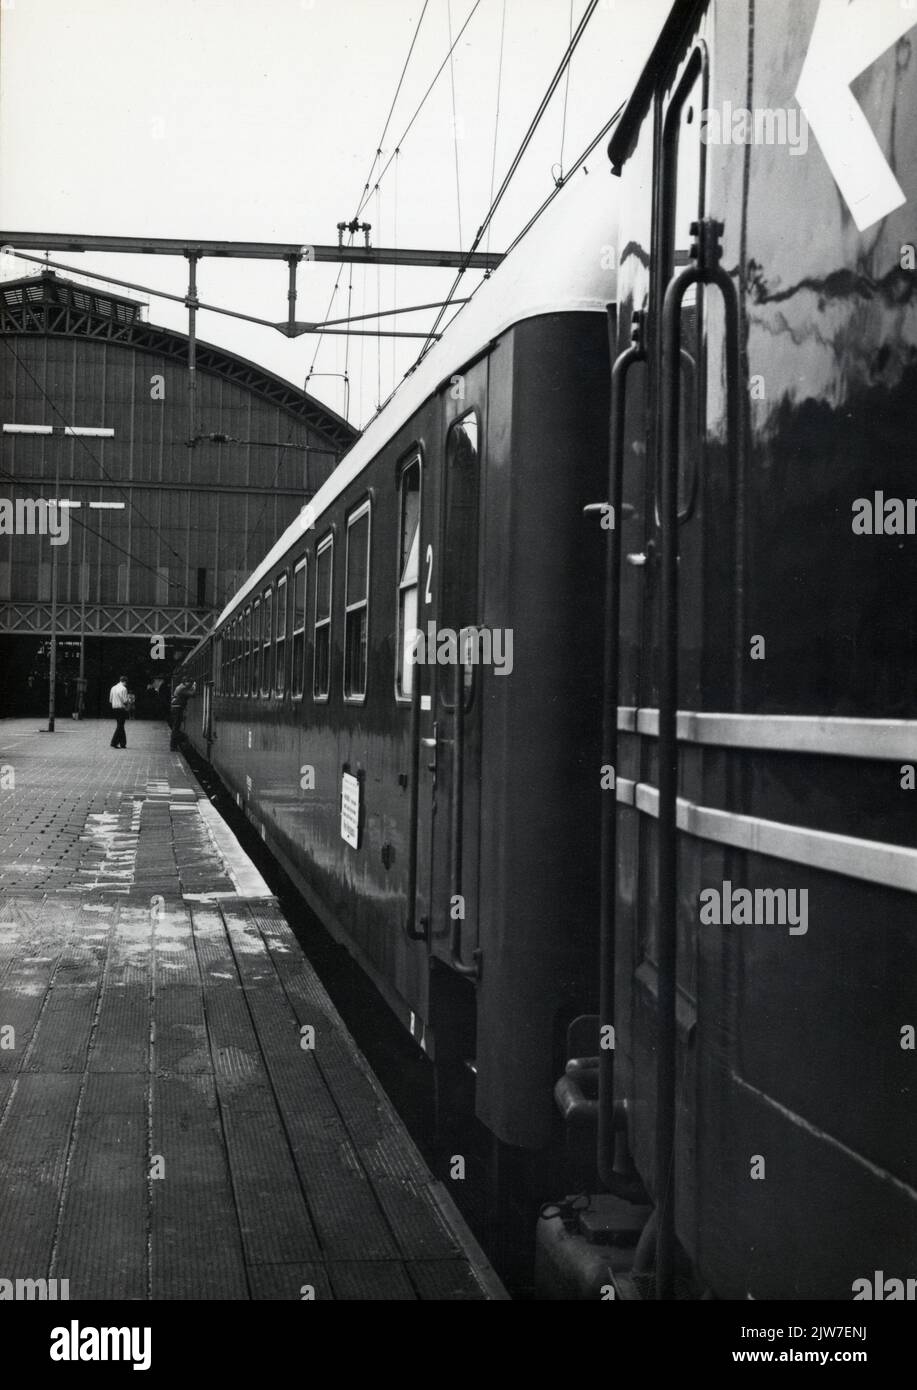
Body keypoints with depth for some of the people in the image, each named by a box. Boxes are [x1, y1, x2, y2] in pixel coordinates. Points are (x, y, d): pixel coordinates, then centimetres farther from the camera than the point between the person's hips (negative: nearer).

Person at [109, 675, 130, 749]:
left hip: (114, 709, 7)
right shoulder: (123, 688, -13)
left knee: (120, 726, 14)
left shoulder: (113, 688, 9)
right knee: (120, 726, -4)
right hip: (121, 709, -7)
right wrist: (129, 699, 4)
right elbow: (125, 701, -16)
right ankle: (114, 743, -9)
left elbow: (110, 700, 13)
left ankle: (123, 743, 16)